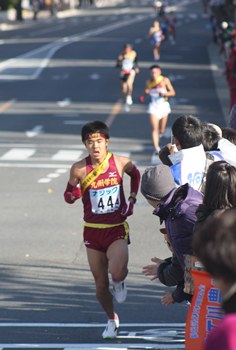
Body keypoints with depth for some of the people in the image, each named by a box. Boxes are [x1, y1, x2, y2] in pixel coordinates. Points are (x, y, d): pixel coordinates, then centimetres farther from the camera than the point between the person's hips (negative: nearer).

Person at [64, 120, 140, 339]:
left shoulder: (121, 163, -8)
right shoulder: (79, 169, -10)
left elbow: (135, 175, 16)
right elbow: (68, 196, 2)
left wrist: (132, 198, 5)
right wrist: (74, 194, -21)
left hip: (117, 230, -1)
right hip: (93, 231, 1)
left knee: (117, 273, -25)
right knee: (101, 283, 9)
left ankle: (120, 282, 14)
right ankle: (112, 320, 33)